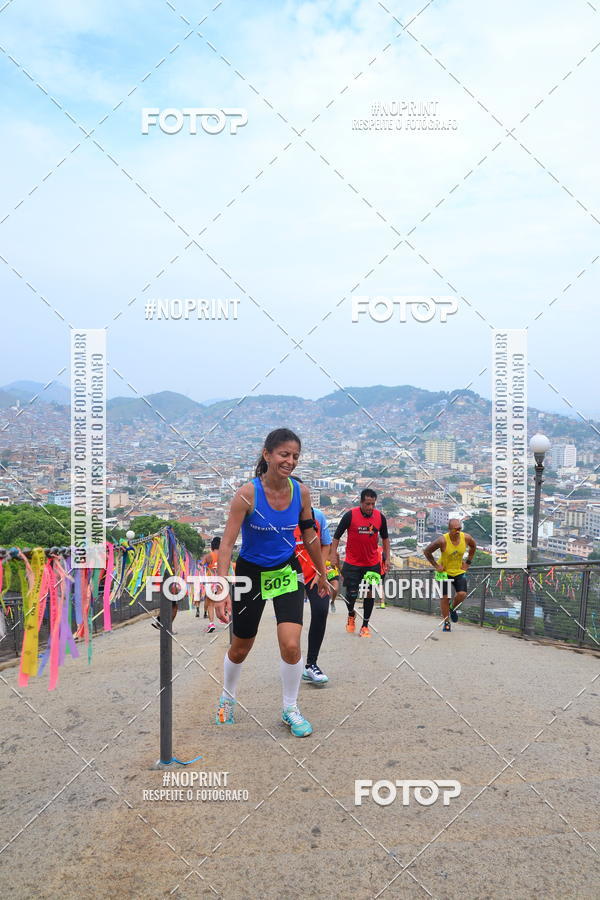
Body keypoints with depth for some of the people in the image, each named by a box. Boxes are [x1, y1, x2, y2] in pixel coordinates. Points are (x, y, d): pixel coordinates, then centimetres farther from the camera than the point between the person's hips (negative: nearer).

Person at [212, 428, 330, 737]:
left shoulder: (301, 492, -10)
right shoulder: (248, 493, -22)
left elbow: (310, 536, 5)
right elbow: (227, 542, -24)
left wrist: (322, 574, 14)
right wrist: (222, 589, -33)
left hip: (287, 572, 2)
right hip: (251, 572, -2)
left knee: (291, 645, -11)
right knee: (240, 648, 13)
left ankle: (290, 709, 15)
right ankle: (227, 698, 43)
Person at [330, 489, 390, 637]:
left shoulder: (380, 517, -2)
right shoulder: (350, 515, -12)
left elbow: (385, 538, 12)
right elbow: (336, 536, -3)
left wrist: (387, 558, 7)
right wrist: (333, 555, -8)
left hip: (372, 564, 2)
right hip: (352, 563, -2)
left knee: (369, 594, 4)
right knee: (351, 594, -1)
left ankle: (365, 626, 18)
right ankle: (351, 614, 31)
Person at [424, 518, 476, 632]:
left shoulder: (466, 538, -14)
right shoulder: (442, 540, -25)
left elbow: (473, 546, 11)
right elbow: (426, 551, -13)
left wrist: (468, 562, 6)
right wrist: (436, 565, -12)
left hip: (459, 571, 3)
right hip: (444, 571, -3)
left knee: (462, 594, -13)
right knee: (445, 597, -2)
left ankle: (453, 609, 19)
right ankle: (446, 623, 14)